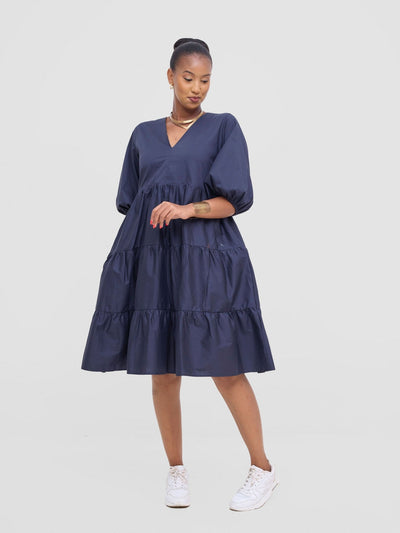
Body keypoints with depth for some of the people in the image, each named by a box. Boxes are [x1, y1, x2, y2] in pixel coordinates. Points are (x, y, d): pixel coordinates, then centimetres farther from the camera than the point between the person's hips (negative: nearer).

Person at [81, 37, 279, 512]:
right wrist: (130, 264, 10)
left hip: (206, 259, -3)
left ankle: (262, 469, 11)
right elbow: (131, 205, 18)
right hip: (153, 260, 4)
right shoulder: (143, 136, 16)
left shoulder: (224, 128, 6)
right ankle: (176, 470, 21)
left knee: (224, 368, -5)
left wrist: (188, 210, -20)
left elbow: (235, 199, -4)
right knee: (163, 370, 5)